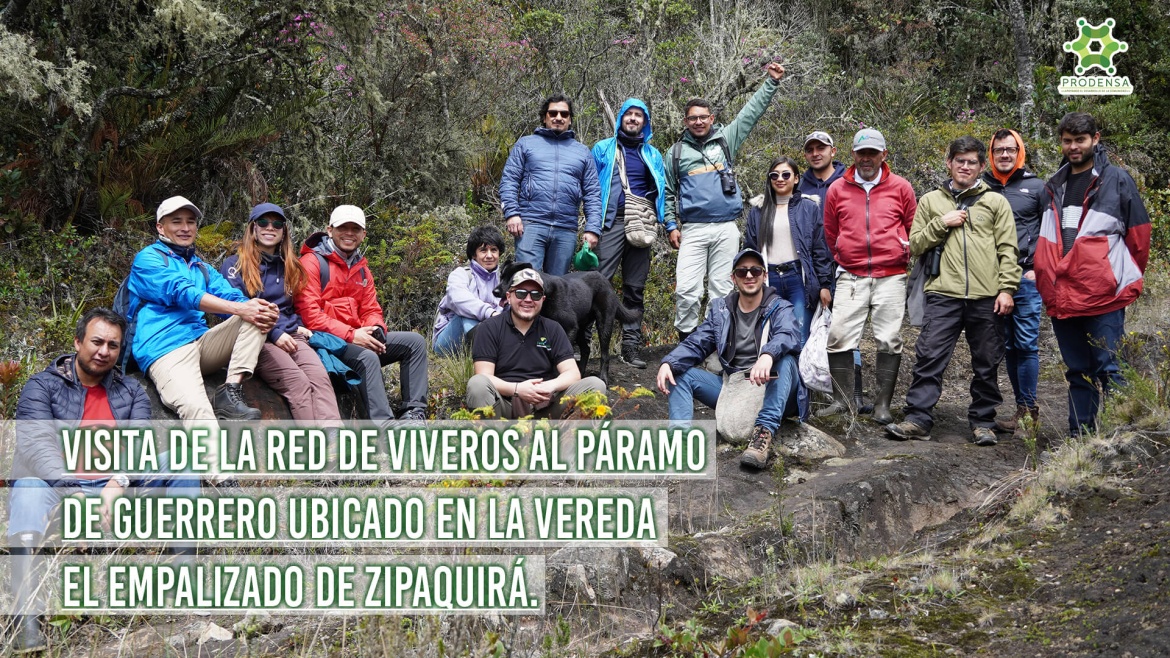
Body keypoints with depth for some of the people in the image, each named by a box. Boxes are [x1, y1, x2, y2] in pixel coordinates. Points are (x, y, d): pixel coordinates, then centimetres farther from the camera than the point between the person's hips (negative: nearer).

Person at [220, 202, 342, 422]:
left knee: (320, 377, -29)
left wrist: (299, 326, 10)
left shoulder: (289, 266, 25)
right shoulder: (234, 264, 8)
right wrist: (274, 333, -13)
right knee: (297, 382, -32)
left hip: (291, 337, 4)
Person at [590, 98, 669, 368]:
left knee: (635, 288, 5)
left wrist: (670, 224, 4)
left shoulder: (652, 155, 18)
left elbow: (662, 191, 16)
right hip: (612, 223, -3)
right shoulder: (603, 149, 11)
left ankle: (631, 346, 8)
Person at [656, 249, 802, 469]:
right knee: (680, 373, -9)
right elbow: (696, 344, 2)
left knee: (784, 359, -32)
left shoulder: (780, 308, -2)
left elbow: (789, 335, -24)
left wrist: (768, 355, -48)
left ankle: (765, 431, -44)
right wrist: (668, 363, -19)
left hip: (768, 389, -4)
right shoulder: (721, 309, 11)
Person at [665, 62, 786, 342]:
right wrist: (671, 226, 6)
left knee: (721, 288, 4)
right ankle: (686, 342, 2)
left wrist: (771, 82, 7)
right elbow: (667, 193, 15)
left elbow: (752, 111, 12)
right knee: (686, 290, -10)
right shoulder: (676, 153, 13)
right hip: (693, 230, -1)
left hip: (726, 228, 1)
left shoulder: (726, 140, 12)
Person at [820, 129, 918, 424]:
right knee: (839, 335, -6)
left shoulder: (900, 188, 4)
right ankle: (843, 400, 5)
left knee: (889, 340, -1)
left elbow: (913, 229, 15)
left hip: (891, 276, -1)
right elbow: (830, 233, 18)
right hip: (850, 277, 1)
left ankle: (883, 404, 5)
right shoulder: (837, 189, 7)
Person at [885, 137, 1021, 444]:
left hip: (986, 297, 0)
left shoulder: (996, 202, 11)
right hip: (943, 294, 0)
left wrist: (1006, 289, -4)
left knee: (986, 364, 6)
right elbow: (914, 246, 10)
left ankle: (983, 422, 16)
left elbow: (1008, 250, 6)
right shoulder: (930, 201, 14)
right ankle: (918, 419, -4)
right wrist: (942, 223, -4)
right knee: (929, 356, -7)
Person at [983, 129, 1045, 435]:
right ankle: (1026, 408, 13)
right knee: (1009, 346, 7)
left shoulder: (1036, 187, 5)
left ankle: (1027, 411, -3)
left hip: (1026, 278, -3)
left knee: (1026, 344, -6)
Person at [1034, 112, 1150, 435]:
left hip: (1103, 296, -6)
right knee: (1077, 372, 12)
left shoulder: (1116, 179, 0)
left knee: (1108, 370, -7)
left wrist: (1127, 281, 2)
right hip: (1062, 297, 6)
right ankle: (1079, 437, 18)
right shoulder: (1055, 185, 16)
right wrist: (1047, 283, 13)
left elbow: (1138, 235, 0)